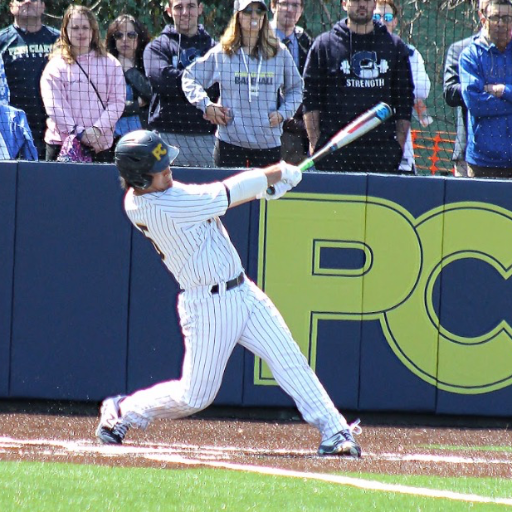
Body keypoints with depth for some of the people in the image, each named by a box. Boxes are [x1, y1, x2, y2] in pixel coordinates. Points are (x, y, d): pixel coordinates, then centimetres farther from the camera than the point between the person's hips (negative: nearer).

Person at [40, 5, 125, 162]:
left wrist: (97, 130, -11)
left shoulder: (110, 64, 9)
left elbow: (117, 102, 2)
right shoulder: (56, 65, 4)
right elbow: (54, 105, -4)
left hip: (101, 145, 1)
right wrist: (79, 133, -13)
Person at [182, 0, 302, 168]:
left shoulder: (279, 53, 8)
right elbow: (190, 78, 13)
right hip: (230, 143, -1)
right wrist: (206, 105, -1)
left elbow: (295, 88, 20)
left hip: (269, 145, 1)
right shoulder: (221, 53, 5)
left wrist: (283, 113, 3)